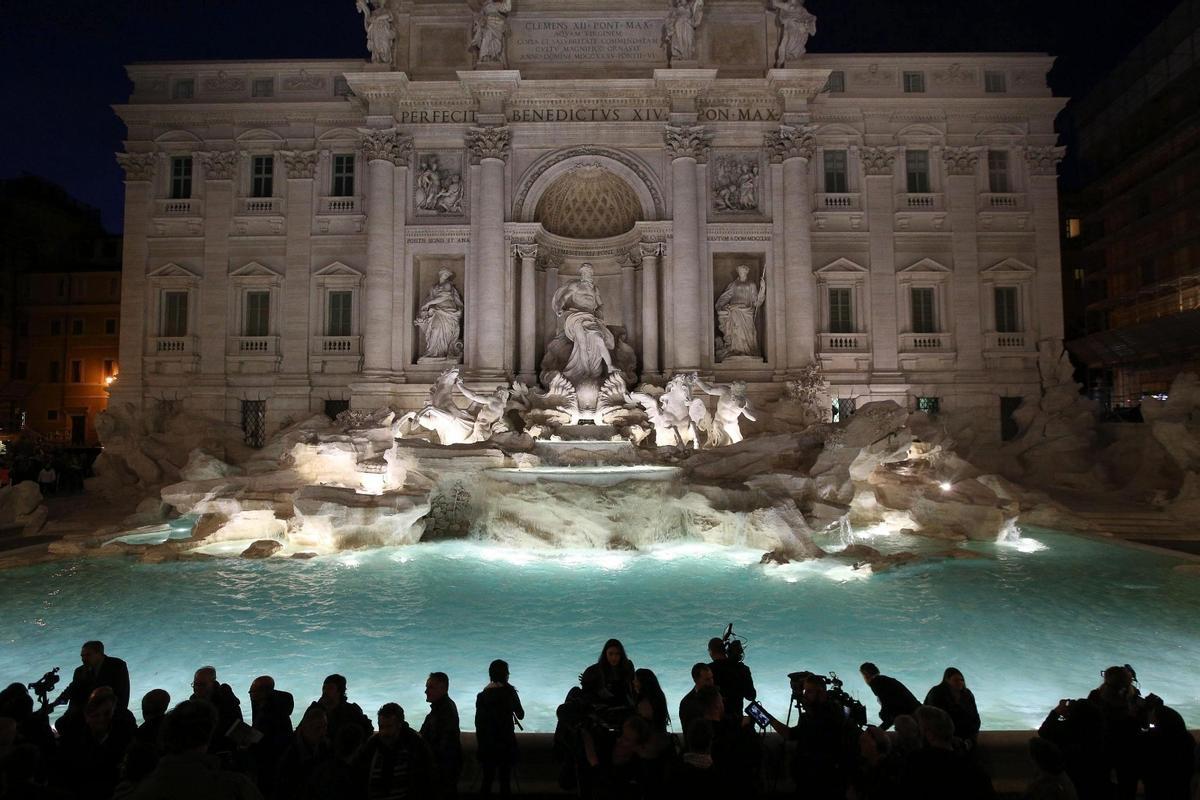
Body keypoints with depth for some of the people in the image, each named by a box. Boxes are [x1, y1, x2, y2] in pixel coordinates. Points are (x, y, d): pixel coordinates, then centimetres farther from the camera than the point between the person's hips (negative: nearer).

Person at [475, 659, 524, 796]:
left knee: (487, 779, 12)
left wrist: (480, 743, 9)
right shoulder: (509, 693, -9)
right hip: (506, 743, -2)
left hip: (487, 744, 2)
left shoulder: (482, 696, -3)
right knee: (505, 780, 7)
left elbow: (478, 721, 0)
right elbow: (521, 715, 2)